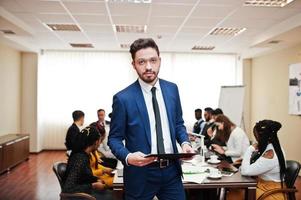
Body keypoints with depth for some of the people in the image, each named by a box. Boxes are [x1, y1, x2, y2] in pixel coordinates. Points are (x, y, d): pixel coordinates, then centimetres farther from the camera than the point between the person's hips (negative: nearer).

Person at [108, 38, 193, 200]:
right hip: (140, 173, -3)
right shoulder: (123, 98, -12)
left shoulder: (172, 89, 2)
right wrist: (128, 157, -23)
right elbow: (114, 138, -5)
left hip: (171, 170, 4)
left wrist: (185, 142, -6)